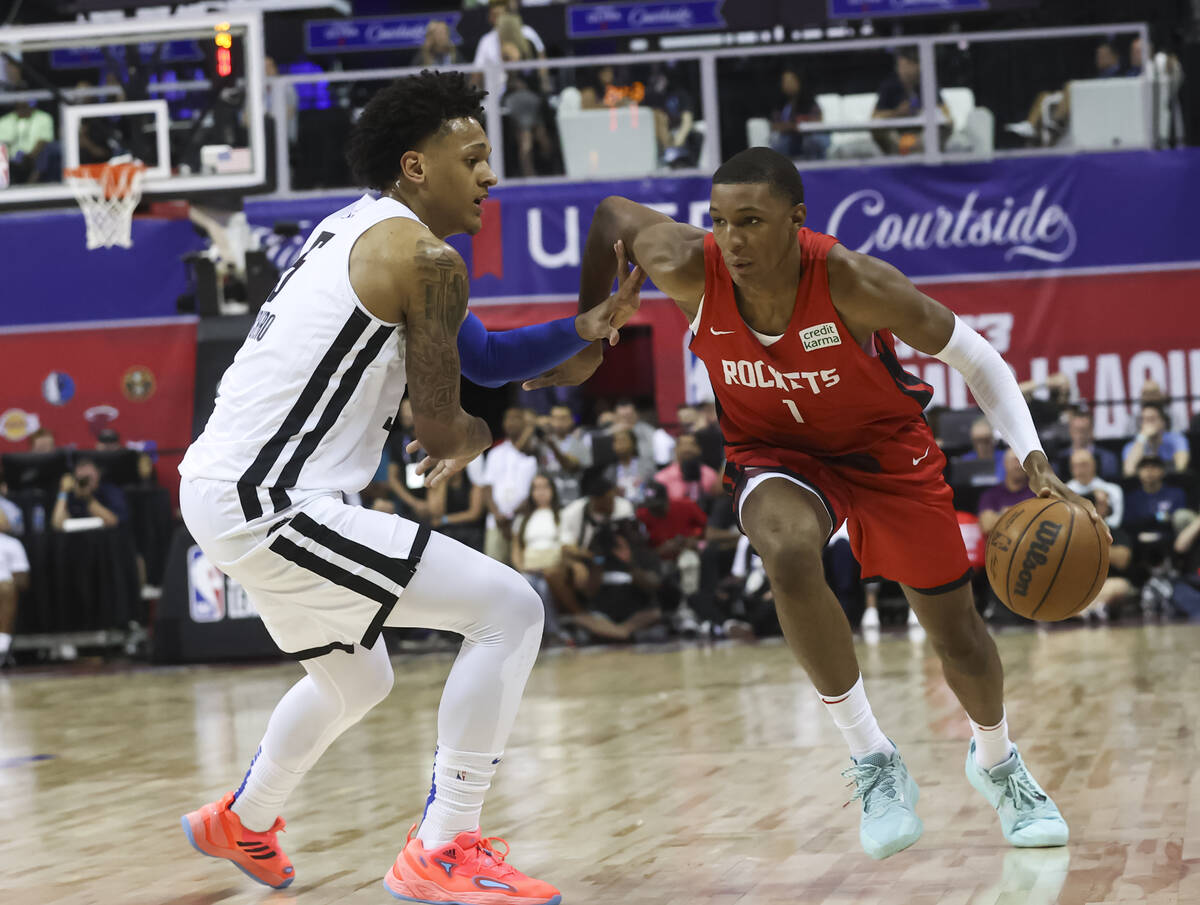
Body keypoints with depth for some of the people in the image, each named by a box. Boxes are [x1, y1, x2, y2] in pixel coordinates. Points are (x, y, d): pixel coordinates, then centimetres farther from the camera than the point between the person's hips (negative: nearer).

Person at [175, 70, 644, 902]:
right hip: (266, 504, -10)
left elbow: (480, 355, 21)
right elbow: (441, 435, -6)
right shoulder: (426, 256, -13)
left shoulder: (357, 230, 17)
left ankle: (242, 823, 52)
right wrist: (477, 434, 16)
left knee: (358, 680, 32)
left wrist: (586, 329, 9)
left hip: (222, 485, 10)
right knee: (509, 609, -12)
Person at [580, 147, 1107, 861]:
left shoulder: (849, 280, -32)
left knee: (957, 633, 9)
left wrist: (1035, 462, -29)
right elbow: (615, 214, -5)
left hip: (883, 446, 0)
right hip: (775, 454, 1)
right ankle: (874, 762, -20)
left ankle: (997, 762, 44)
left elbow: (973, 356, -20)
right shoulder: (690, 271, -27)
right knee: (789, 554, -35)